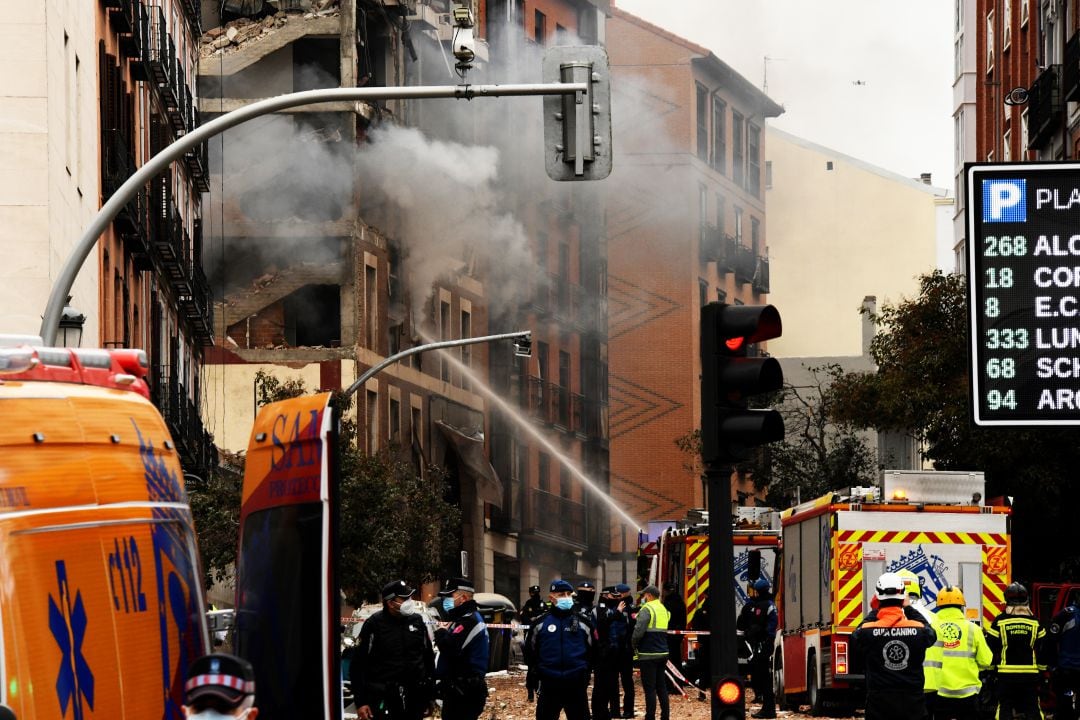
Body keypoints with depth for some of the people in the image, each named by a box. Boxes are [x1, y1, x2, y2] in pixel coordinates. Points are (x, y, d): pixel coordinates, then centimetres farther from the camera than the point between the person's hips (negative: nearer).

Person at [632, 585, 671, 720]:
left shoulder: (647, 609, -11)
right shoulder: (664, 609, 14)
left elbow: (639, 630, -18)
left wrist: (634, 644, -3)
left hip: (648, 654, -7)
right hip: (663, 653, 7)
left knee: (649, 688, -3)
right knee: (661, 686, 14)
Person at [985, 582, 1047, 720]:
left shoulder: (999, 622, -4)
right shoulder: (1035, 623, 2)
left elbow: (990, 649, -2)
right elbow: (1043, 649, 6)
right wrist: (1042, 672, 16)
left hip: (1006, 674, -2)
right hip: (1030, 675, 2)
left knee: (1004, 709, 3)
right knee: (1032, 709, 7)